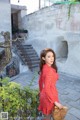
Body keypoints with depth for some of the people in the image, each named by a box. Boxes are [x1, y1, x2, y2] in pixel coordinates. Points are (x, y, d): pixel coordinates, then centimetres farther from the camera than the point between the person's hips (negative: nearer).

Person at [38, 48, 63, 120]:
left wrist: (41, 93, 24)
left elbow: (40, 81, 11)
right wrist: (55, 102, -23)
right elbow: (47, 88, -30)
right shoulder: (49, 70, -28)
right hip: (49, 96, -8)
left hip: (44, 95, 8)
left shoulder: (44, 68, 0)